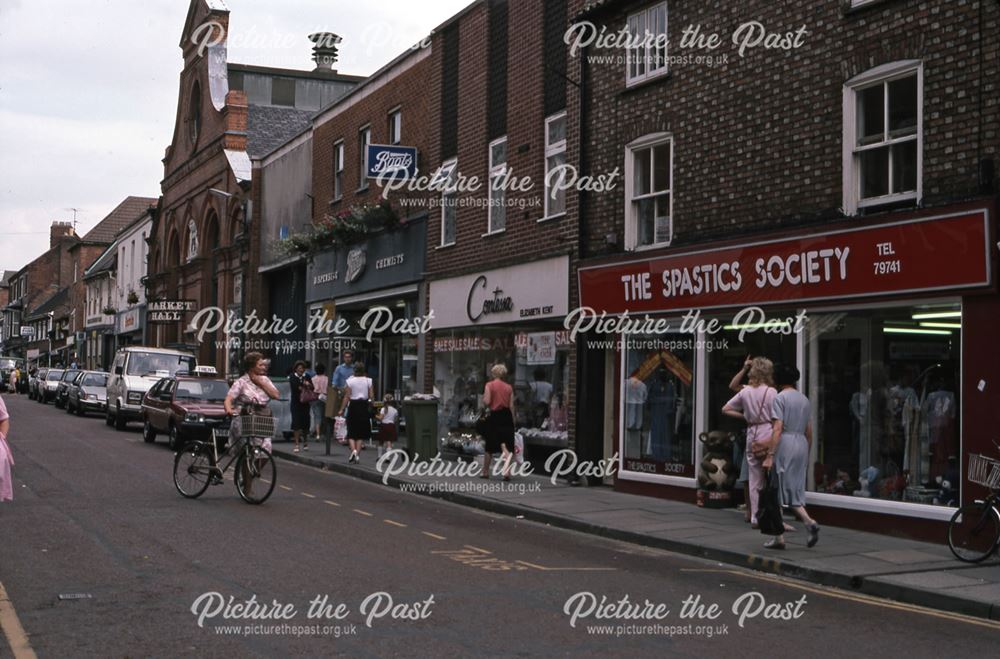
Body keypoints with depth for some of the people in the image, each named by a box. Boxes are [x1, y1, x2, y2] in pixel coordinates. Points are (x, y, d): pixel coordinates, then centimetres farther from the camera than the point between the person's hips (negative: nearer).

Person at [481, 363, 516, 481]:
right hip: (507, 416, 2)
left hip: (495, 415, -2)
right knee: (506, 444, 3)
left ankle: (485, 471, 22)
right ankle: (507, 472, -9)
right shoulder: (509, 387, 6)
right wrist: (513, 421, 8)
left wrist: (483, 399, 10)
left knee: (490, 446, 11)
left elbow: (486, 402, -13)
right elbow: (511, 406, 3)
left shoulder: (489, 385, -4)